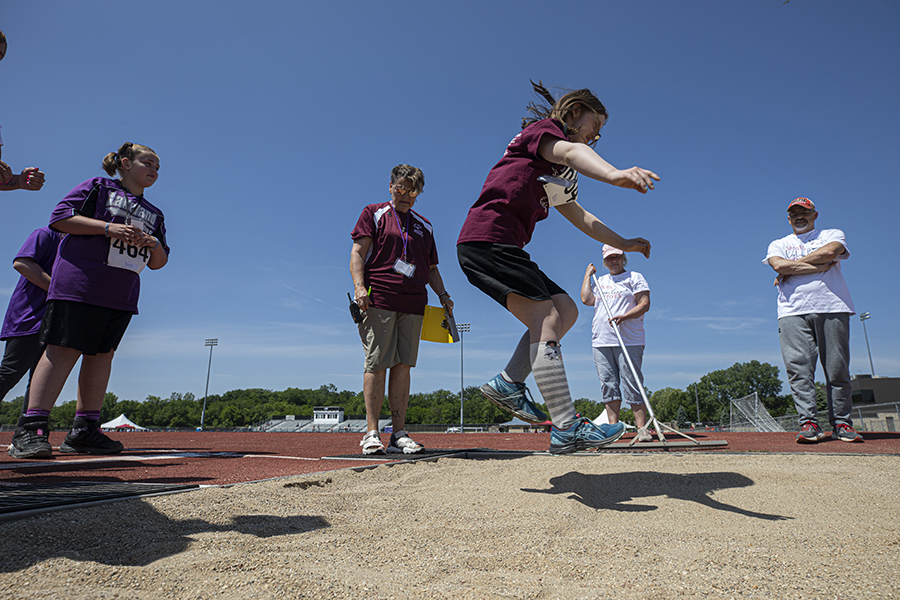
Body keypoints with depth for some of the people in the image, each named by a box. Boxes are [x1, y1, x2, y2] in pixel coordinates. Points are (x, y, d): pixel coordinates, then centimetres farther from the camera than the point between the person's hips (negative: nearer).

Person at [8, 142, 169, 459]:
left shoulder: (153, 214, 22)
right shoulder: (98, 187, 8)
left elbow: (158, 263, 20)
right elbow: (60, 216, -4)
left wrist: (156, 246, -2)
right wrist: (108, 227, -15)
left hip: (123, 294, 6)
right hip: (79, 282, -6)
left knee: (102, 353, 2)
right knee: (64, 349, -11)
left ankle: (84, 430, 6)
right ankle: (31, 428, -9)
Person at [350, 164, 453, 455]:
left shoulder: (424, 226, 25)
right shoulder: (374, 213, 12)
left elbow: (431, 267, 26)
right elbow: (358, 253, 1)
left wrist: (443, 295, 11)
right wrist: (359, 286, -14)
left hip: (413, 304, 4)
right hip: (378, 300, -4)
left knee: (403, 365, 0)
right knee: (377, 364, -7)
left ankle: (399, 434, 3)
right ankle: (371, 432, -2)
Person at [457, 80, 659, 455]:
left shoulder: (559, 172, 29)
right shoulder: (542, 129, 2)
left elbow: (580, 218, 32)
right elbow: (571, 151, -22)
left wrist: (623, 244, 24)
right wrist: (614, 174, -42)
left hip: (505, 248, 10)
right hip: (487, 238, -10)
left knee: (566, 310, 5)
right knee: (546, 317, -17)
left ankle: (509, 383, 1)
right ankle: (566, 430, -19)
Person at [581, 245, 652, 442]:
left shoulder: (635, 277, 8)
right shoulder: (599, 281, 22)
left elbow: (645, 304, -2)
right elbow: (586, 300, 7)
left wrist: (624, 316, -17)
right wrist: (588, 274, 15)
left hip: (629, 341, -4)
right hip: (601, 342, 4)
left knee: (632, 386, -9)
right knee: (608, 386, 1)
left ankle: (642, 429, -6)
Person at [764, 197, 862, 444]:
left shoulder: (833, 234, 19)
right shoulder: (778, 245, 21)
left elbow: (829, 252, -6)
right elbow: (779, 265, -2)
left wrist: (792, 268, -1)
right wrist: (821, 267, -3)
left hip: (832, 307, 0)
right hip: (793, 311, 1)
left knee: (837, 369, -2)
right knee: (798, 368, -10)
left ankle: (841, 423, 5)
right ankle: (809, 423, -9)